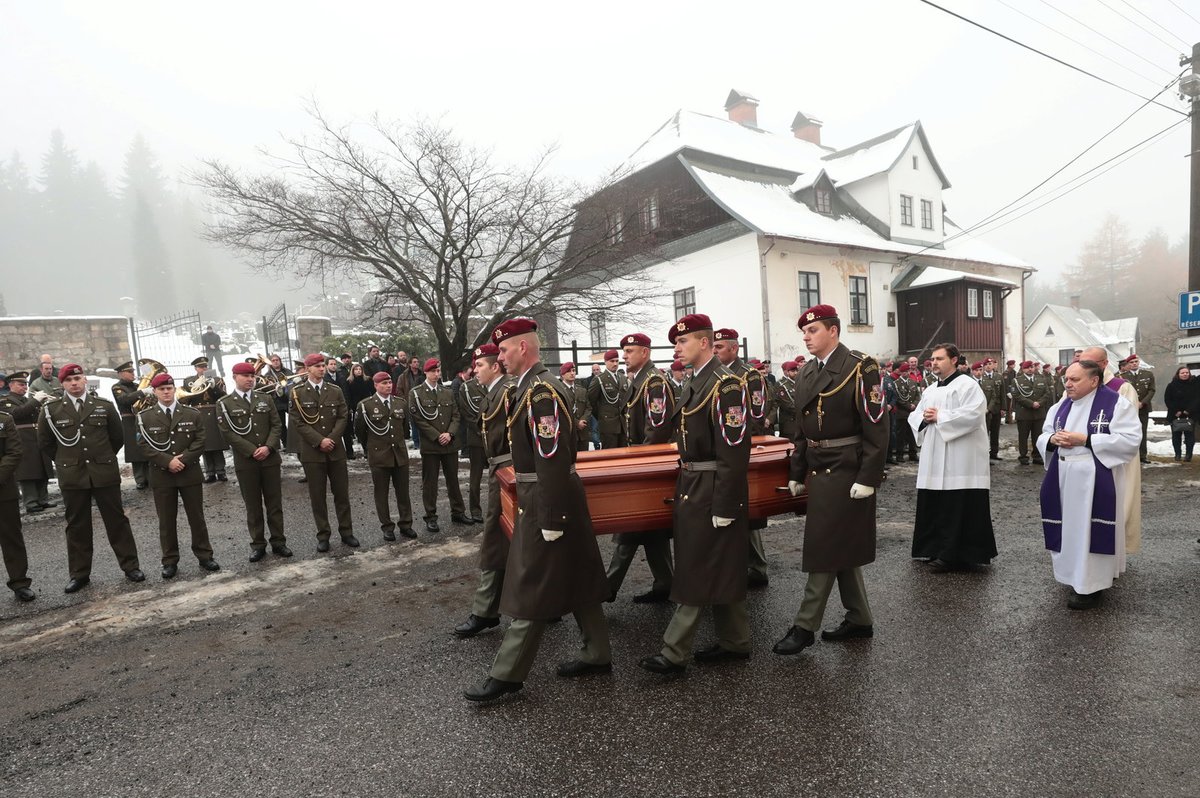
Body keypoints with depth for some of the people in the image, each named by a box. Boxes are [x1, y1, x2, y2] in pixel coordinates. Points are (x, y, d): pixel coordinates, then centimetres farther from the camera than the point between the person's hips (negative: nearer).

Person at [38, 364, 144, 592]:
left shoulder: (104, 405, 1)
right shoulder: (51, 409, 0)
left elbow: (118, 437, 11)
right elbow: (45, 442, 11)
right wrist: (65, 461, 9)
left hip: (105, 473, 0)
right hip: (71, 476, 0)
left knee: (117, 520, 6)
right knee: (77, 526, 9)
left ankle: (130, 566, 14)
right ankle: (79, 574, 19)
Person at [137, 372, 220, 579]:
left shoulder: (192, 414, 3)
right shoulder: (145, 417, 1)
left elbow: (200, 441, -2)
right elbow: (145, 446, -5)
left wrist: (183, 460, -15)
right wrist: (168, 461, -17)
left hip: (190, 473, 0)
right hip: (161, 476, 0)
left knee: (197, 517, 8)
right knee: (167, 521, 7)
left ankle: (204, 556, 18)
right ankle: (170, 561, 17)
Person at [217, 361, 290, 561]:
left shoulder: (266, 398, 7)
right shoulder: (224, 404, -1)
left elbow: (276, 425, 3)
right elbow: (228, 433, -7)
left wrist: (268, 447, -12)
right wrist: (253, 451, -13)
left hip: (270, 458, 2)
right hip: (245, 462, -2)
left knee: (274, 503, 7)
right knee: (253, 506, 6)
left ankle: (278, 542, 16)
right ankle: (258, 545, 15)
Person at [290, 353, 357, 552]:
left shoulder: (336, 391, 7)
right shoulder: (297, 393, -1)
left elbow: (342, 418, 3)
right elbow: (297, 423, -6)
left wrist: (332, 439, -11)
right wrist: (319, 441, -14)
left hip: (336, 450, 2)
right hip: (312, 452, -2)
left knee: (342, 493, 7)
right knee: (317, 496, 4)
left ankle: (346, 531, 18)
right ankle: (323, 535, 14)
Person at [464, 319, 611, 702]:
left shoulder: (540, 391, -19)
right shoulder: (536, 385, 12)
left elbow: (553, 459, -24)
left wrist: (551, 519, -22)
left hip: (548, 499, -10)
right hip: (552, 496, 10)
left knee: (531, 587, 1)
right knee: (576, 579, 17)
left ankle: (507, 673, 14)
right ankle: (596, 655, 30)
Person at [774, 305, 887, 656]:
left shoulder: (860, 368, -12)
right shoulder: (806, 373, 11)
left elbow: (877, 427, -16)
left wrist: (867, 478, -19)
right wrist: (797, 473, 13)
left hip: (846, 472, -8)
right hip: (819, 470, 8)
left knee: (825, 550, -2)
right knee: (841, 549, 16)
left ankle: (805, 625, 9)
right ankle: (859, 619, 30)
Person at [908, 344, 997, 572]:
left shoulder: (967, 385, -6)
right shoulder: (930, 390, 18)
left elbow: (973, 415, -20)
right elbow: (914, 416, 17)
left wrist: (939, 417, -15)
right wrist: (924, 417, -5)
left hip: (960, 463, -7)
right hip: (934, 460, 8)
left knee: (958, 510, -2)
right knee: (934, 508, 10)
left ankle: (952, 555, 4)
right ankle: (936, 550, 21)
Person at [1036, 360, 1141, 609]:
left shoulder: (1116, 403, -6)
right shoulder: (1061, 406, 11)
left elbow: (1130, 440, -15)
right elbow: (1043, 437, 15)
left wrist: (1085, 439, -20)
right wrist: (1053, 438, -9)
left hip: (1097, 481, -6)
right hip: (1064, 479, 6)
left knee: (1091, 531, -3)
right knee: (1070, 529, 10)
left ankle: (1091, 585, 8)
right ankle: (1077, 578, 24)